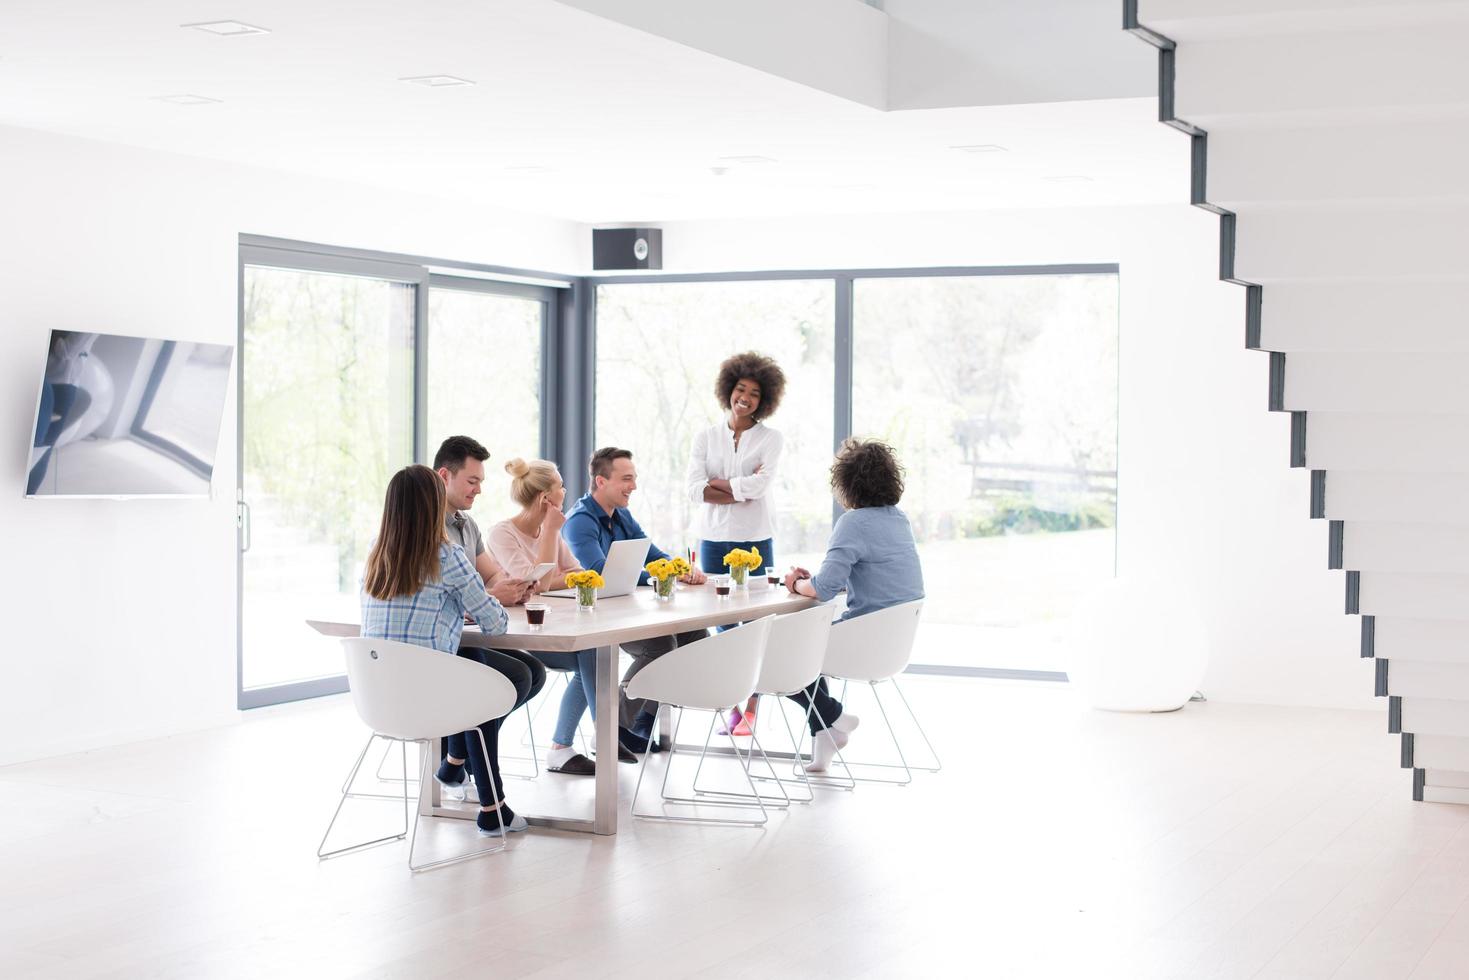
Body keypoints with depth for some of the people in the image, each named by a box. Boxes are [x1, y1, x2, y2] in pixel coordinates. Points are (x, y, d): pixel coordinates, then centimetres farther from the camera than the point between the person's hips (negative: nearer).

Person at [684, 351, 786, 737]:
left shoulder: (771, 439, 3)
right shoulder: (706, 438, 7)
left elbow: (760, 484, -13)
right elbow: (694, 489, -5)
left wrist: (719, 483, -5)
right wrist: (742, 492, -10)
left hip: (756, 542, -2)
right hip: (713, 540, 2)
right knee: (722, 625, 3)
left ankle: (752, 708, 2)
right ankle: (730, 705, 10)